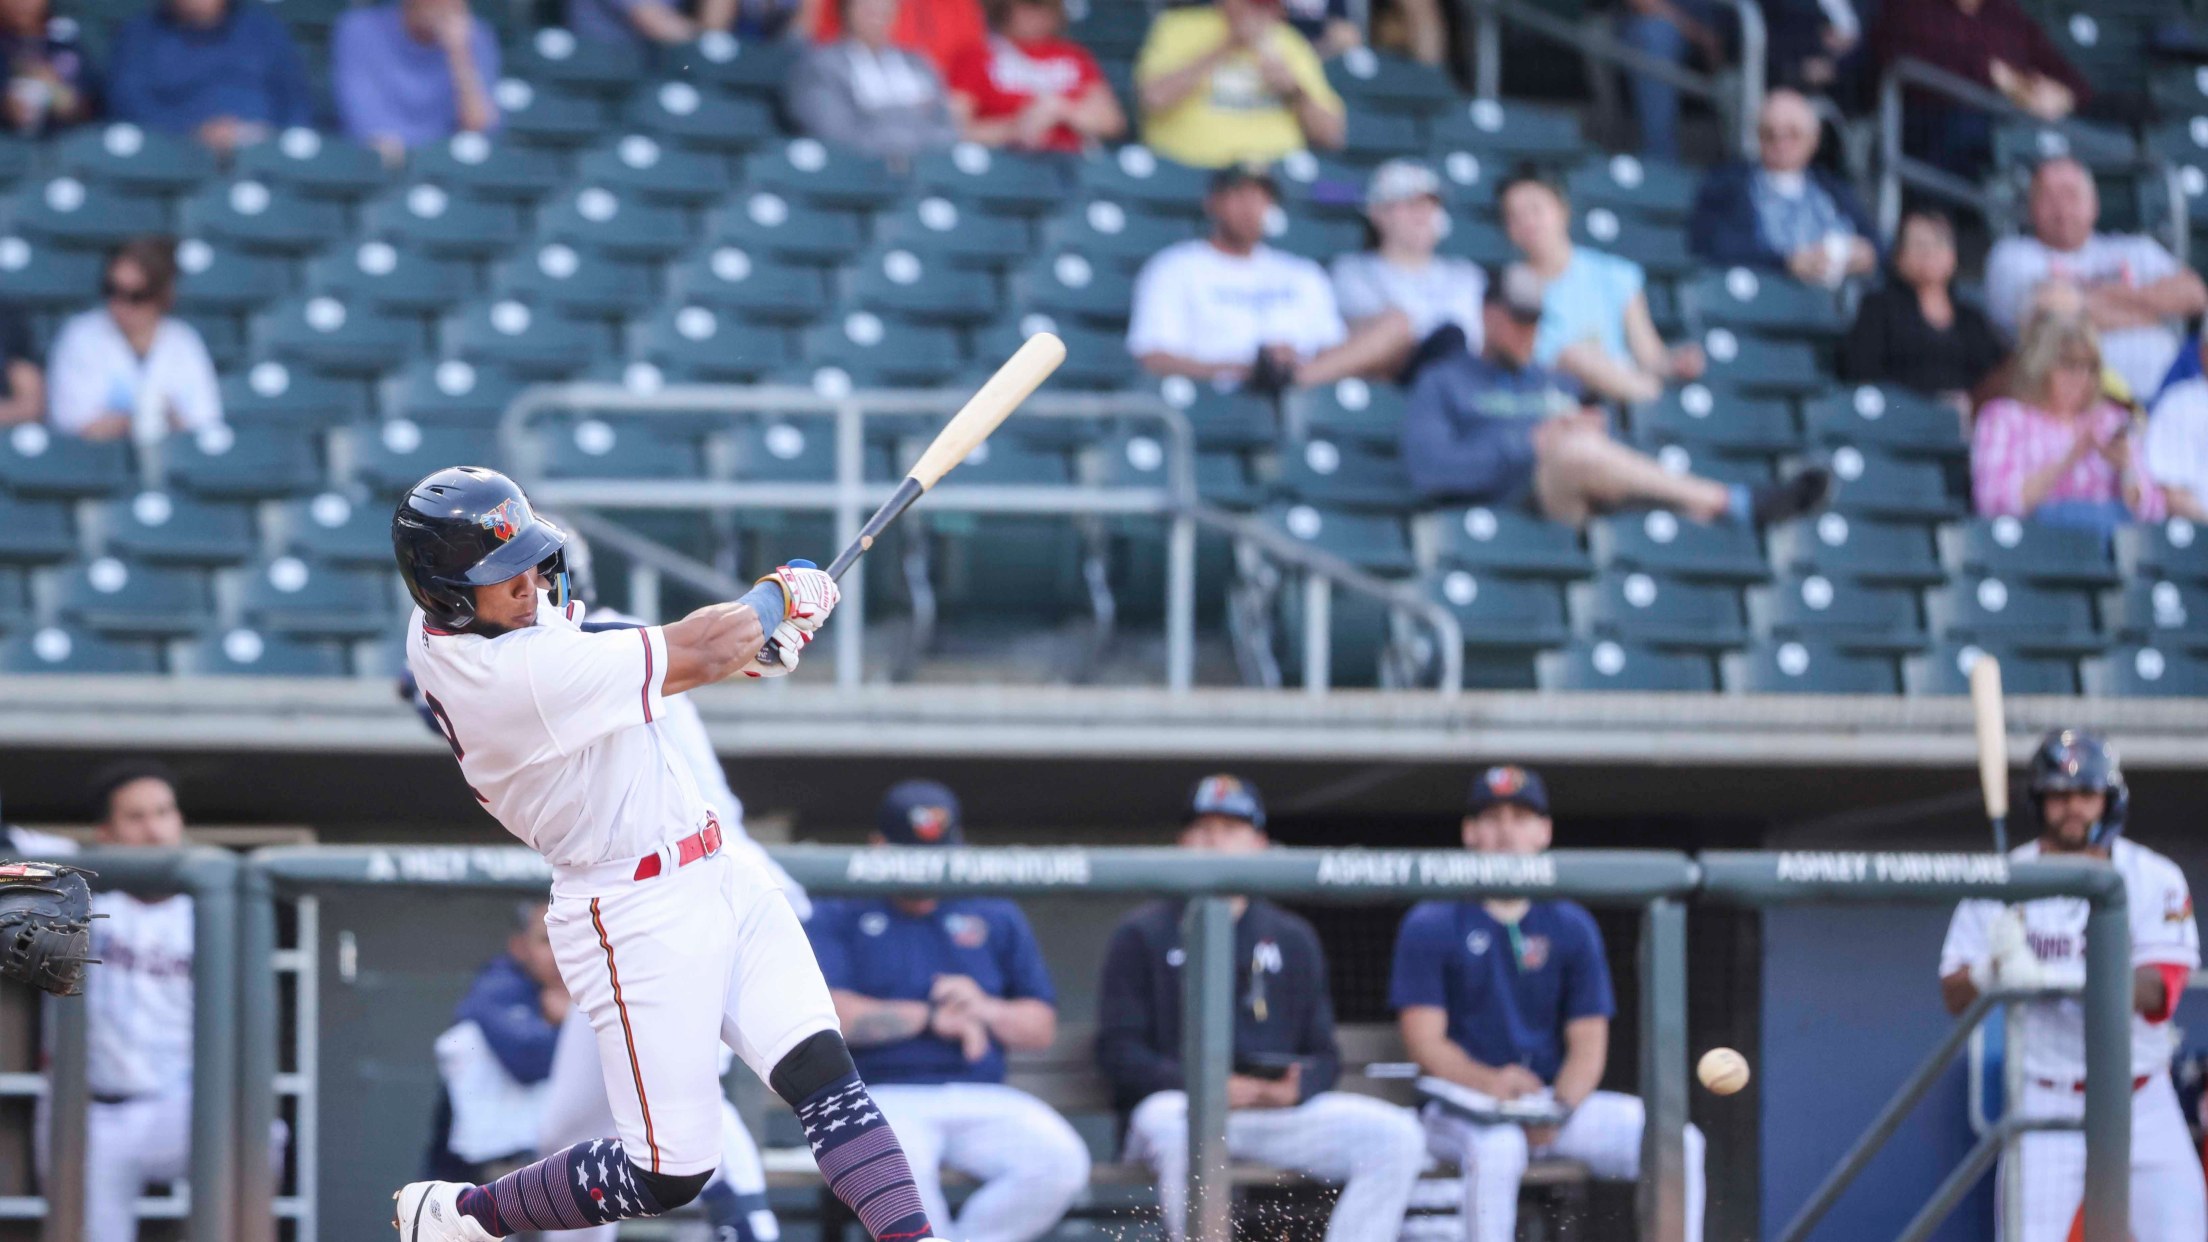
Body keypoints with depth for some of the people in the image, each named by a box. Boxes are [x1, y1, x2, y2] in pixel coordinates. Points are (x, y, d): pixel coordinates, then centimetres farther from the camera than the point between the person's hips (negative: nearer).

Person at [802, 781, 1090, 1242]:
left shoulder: (997, 918, 19)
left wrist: (985, 1009, -6)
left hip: (981, 1099, 3)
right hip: (881, 1096, -3)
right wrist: (930, 1017, -8)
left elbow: (1042, 1027, 16)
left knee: (1062, 1163, -26)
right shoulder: (836, 916, 9)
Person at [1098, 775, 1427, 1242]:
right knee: (1179, 1131, -40)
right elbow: (1118, 1050, 0)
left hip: (1282, 1111, 4)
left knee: (1397, 1135, -19)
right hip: (1175, 1102, -4)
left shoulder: (1294, 939, 22)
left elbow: (1324, 1055, 17)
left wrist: (1295, 1088, -9)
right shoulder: (1143, 935, 10)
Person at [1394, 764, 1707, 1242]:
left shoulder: (1571, 927, 11)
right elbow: (1424, 1039, -7)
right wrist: (1489, 1081, -26)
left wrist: (1558, 1109, -14)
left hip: (1559, 1099, 4)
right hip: (1462, 1103, -4)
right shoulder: (1430, 925, 1)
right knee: (1497, 1146, -39)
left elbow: (1588, 1040, 6)